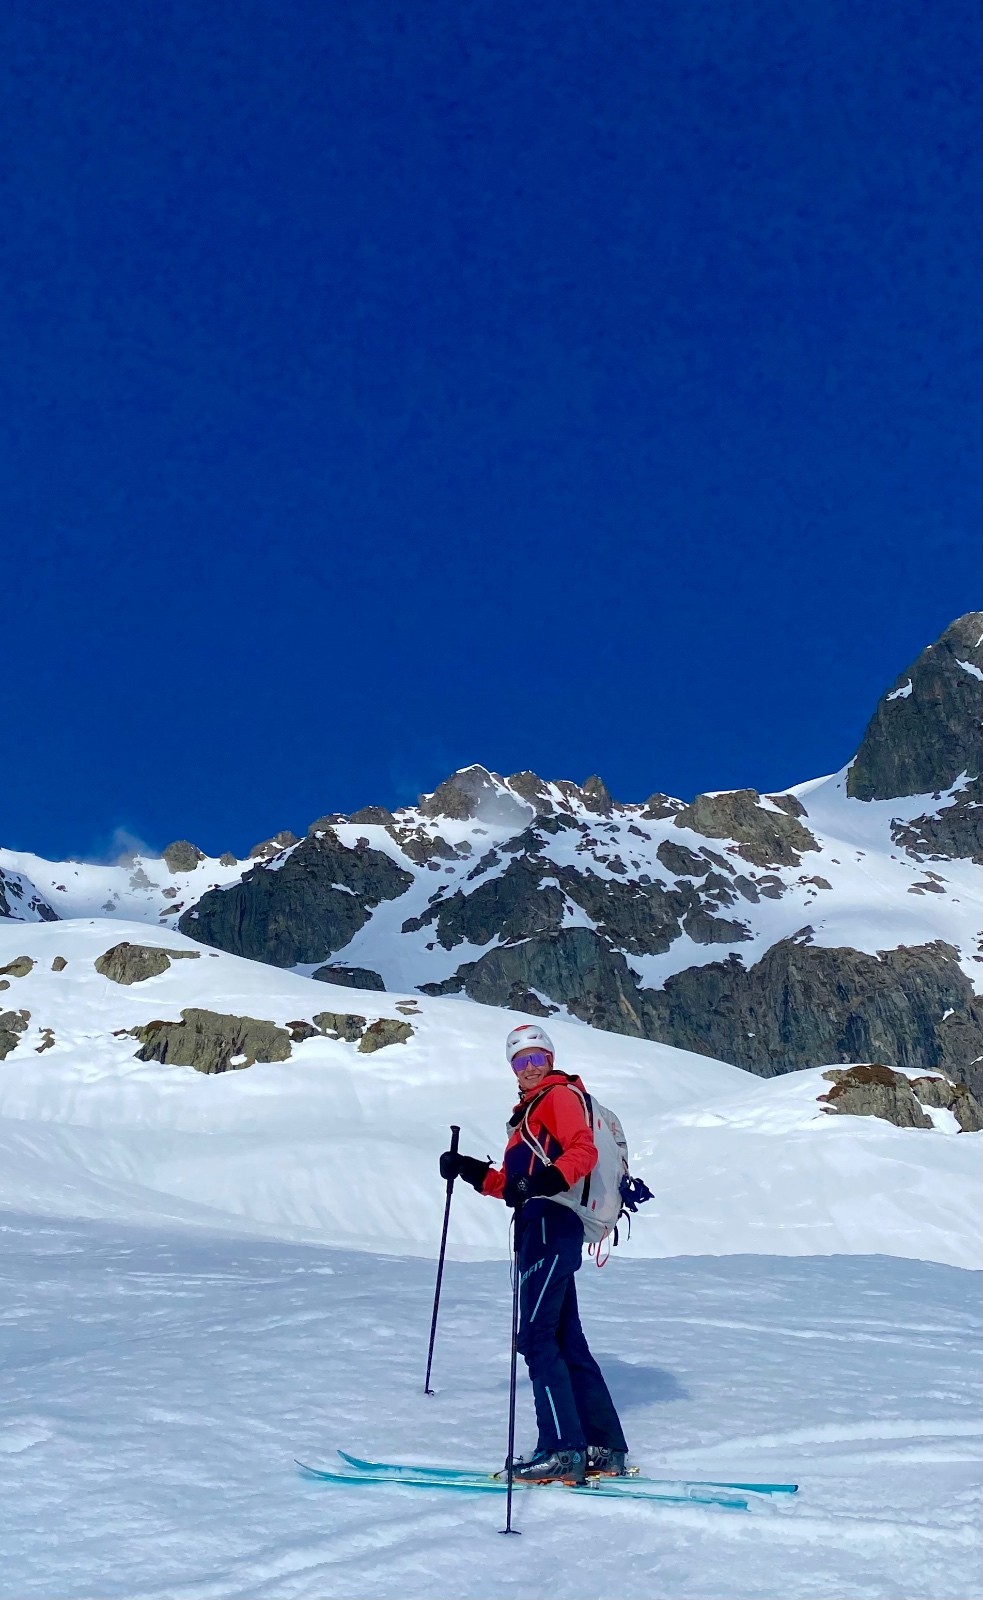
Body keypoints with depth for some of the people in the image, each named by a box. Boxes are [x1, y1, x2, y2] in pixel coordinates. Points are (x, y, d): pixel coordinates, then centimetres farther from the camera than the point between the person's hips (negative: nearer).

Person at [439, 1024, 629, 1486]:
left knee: (536, 1336, -13)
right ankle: (605, 1450, 15)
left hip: (551, 1224, -10)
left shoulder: (562, 1095, 0)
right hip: (541, 1227, 10)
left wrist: (547, 1180, -34)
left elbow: (583, 1150, -18)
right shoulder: (530, 1112, 27)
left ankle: (562, 1451, -13)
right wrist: (471, 1171, 13)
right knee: (566, 1339, 10)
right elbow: (513, 1182, 24)